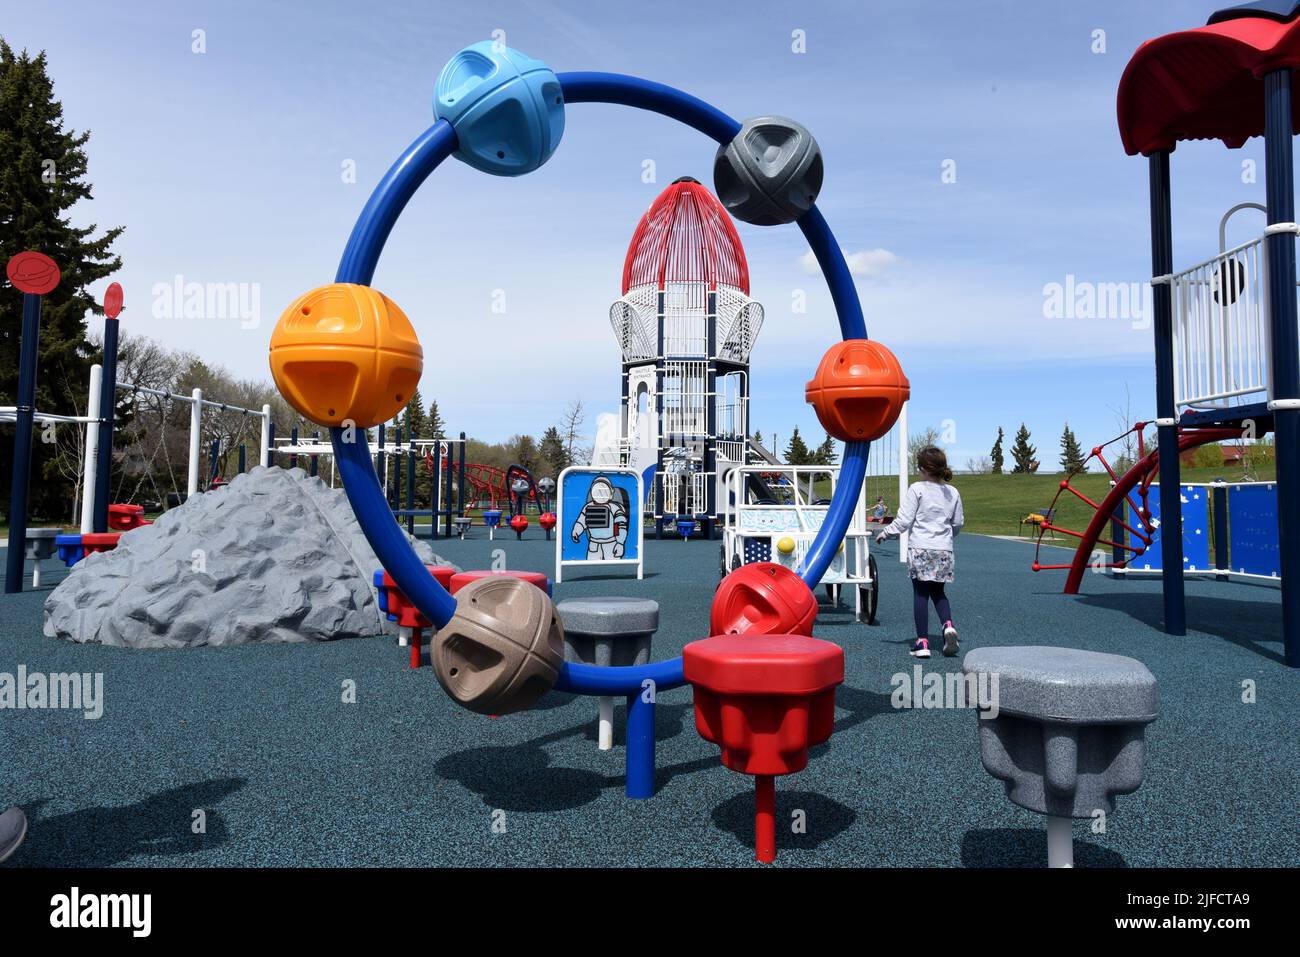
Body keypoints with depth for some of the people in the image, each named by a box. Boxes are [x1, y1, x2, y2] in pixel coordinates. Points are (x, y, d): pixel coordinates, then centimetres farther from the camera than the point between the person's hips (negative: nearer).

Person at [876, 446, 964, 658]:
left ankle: (922, 641, 3)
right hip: (944, 550, 4)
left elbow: (904, 520, -9)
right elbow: (958, 523, 17)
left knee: (920, 594, 3)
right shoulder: (953, 493, 8)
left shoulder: (916, 489, -7)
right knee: (938, 592, 18)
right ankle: (948, 625, -7)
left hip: (920, 549, -4)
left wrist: (885, 532, 6)